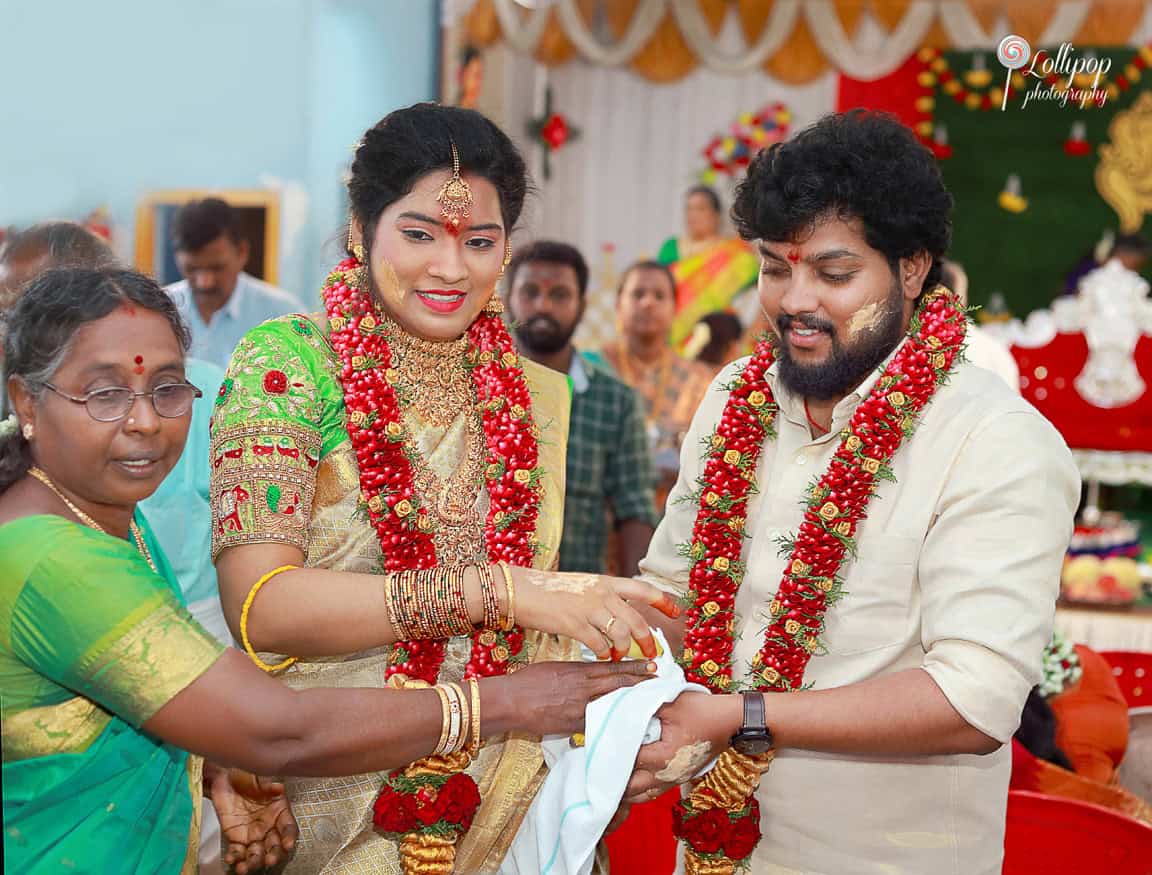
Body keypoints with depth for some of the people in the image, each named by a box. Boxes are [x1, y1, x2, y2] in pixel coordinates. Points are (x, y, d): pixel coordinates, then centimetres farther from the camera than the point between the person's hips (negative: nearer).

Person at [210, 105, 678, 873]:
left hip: (490, 804, 4)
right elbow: (258, 603, -23)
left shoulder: (538, 397, 3)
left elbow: (536, 631, 11)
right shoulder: (289, 362, -11)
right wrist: (496, 590, -29)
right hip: (320, 801, -4)